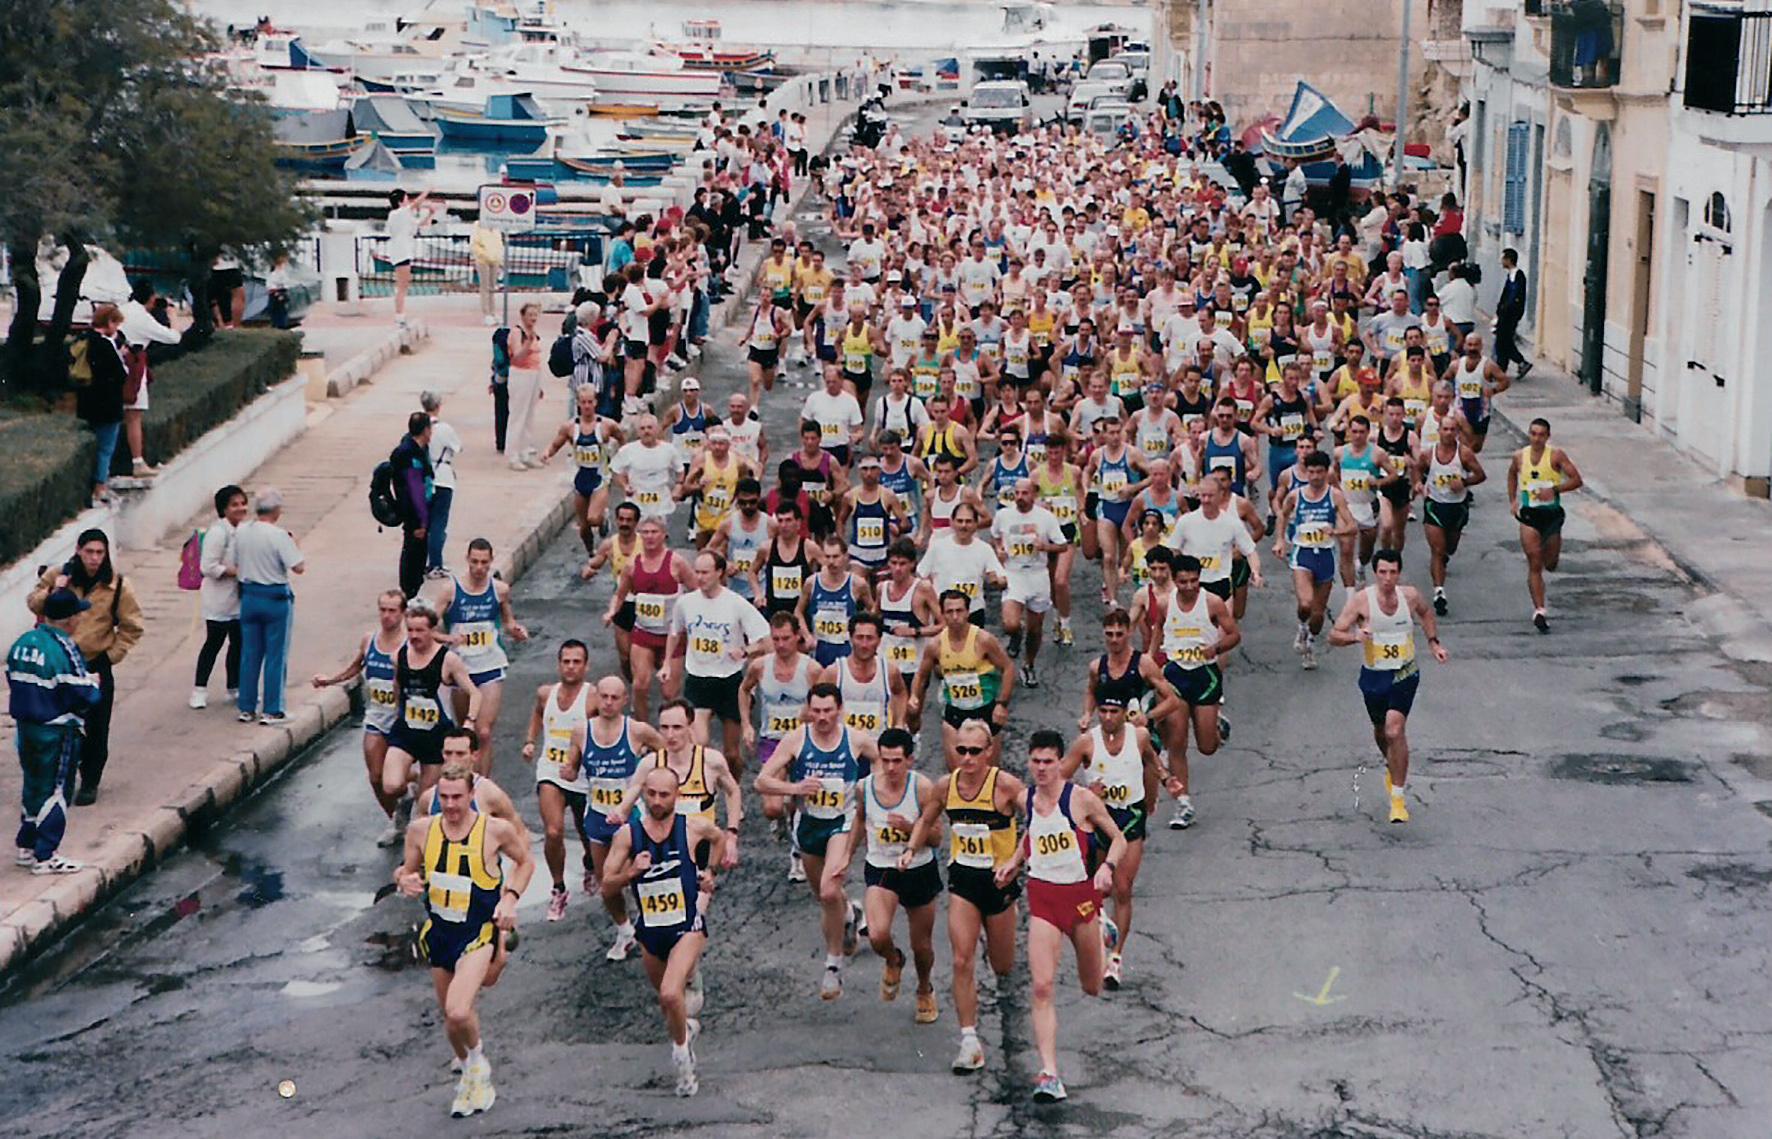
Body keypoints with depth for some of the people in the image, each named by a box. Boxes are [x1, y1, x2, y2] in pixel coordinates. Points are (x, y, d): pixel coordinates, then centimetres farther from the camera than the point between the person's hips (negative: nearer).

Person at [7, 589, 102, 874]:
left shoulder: (22, 644, 3)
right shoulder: (65, 651, -21)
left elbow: (14, 681, 10)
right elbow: (84, 697, -21)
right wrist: (92, 682, -1)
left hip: (25, 728, 7)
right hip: (57, 733, -7)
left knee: (32, 784, 19)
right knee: (56, 789, 3)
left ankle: (26, 846, 29)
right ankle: (45, 856, 6)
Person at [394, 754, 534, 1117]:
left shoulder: (495, 830, -12)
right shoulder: (421, 829, -4)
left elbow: (525, 861, 6)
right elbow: (407, 871, 10)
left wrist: (511, 897, -7)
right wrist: (405, 881, -13)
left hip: (479, 932, -4)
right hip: (439, 932, 4)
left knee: (459, 1012, -24)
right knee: (451, 1019, 15)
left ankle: (477, 1058, 9)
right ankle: (473, 1078, 41)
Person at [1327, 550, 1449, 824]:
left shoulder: (1410, 595, -6)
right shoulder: (1361, 600, -14)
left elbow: (1426, 613, 19)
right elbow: (1334, 635, -15)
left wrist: (1434, 642, 12)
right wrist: (1355, 636, -33)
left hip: (1405, 674, -1)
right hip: (1373, 676, 1)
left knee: (1395, 731, -19)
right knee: (1381, 731, 19)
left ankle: (1397, 798, -13)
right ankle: (1392, 766, 54)